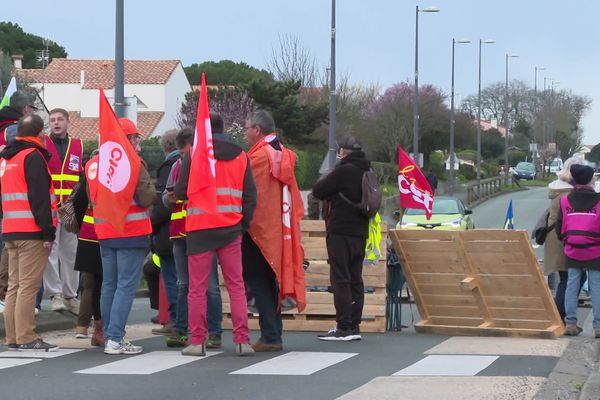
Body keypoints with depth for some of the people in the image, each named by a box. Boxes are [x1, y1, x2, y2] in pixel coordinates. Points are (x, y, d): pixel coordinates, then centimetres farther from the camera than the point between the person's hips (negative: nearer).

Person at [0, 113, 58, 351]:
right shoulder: (34, 157, -10)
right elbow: (39, 198, -17)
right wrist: (48, 232, -16)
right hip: (32, 232, -8)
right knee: (29, 285, -8)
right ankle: (26, 338, -9)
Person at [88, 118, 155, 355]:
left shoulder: (93, 164, 9)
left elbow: (91, 199, 14)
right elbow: (147, 198, -15)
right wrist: (151, 190, 4)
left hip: (105, 234, 7)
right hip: (131, 234, -7)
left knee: (109, 285, 14)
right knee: (126, 286, -5)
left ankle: (109, 336, 18)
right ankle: (115, 339, -9)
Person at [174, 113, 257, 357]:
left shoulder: (194, 155, -4)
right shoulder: (240, 156, 7)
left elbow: (180, 193, -1)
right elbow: (250, 196, 6)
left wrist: (180, 195, 21)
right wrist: (244, 223, 15)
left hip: (200, 229, -3)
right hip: (231, 228, 3)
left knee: (197, 287, 2)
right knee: (236, 285, 7)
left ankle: (197, 341, 2)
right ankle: (242, 340, 3)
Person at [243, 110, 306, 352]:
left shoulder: (258, 157, -14)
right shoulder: (284, 155, 12)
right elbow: (294, 198, 17)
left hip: (258, 230, -8)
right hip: (280, 230, 8)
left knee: (258, 283, -4)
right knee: (271, 282, 13)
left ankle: (270, 337, -7)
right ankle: (275, 335, 15)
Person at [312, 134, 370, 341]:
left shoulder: (343, 171, -14)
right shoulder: (367, 172, 12)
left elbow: (318, 191, -10)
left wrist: (324, 180, 11)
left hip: (340, 233, -8)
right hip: (360, 233, 8)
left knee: (340, 279, -6)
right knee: (355, 280, 10)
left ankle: (343, 327, -9)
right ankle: (354, 326, 12)